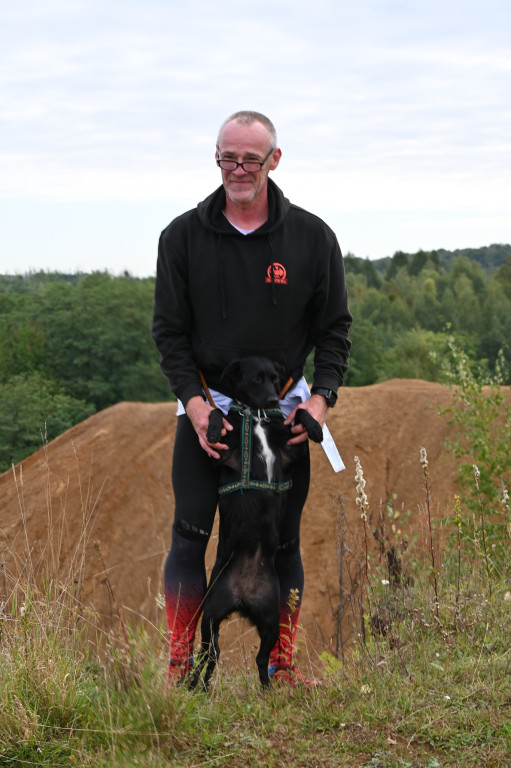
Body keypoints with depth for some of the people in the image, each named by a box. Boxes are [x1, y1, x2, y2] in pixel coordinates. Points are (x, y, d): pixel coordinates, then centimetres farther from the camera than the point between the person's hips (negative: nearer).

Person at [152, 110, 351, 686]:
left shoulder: (312, 237, 0)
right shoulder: (184, 236, -1)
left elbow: (334, 327, 5)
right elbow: (169, 330, 0)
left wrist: (321, 397, -9)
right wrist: (193, 400, -13)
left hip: (284, 412, 0)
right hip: (206, 407, 0)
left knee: (283, 542, 3)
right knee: (189, 537, -5)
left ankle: (282, 663, 14)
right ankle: (180, 665, 3)